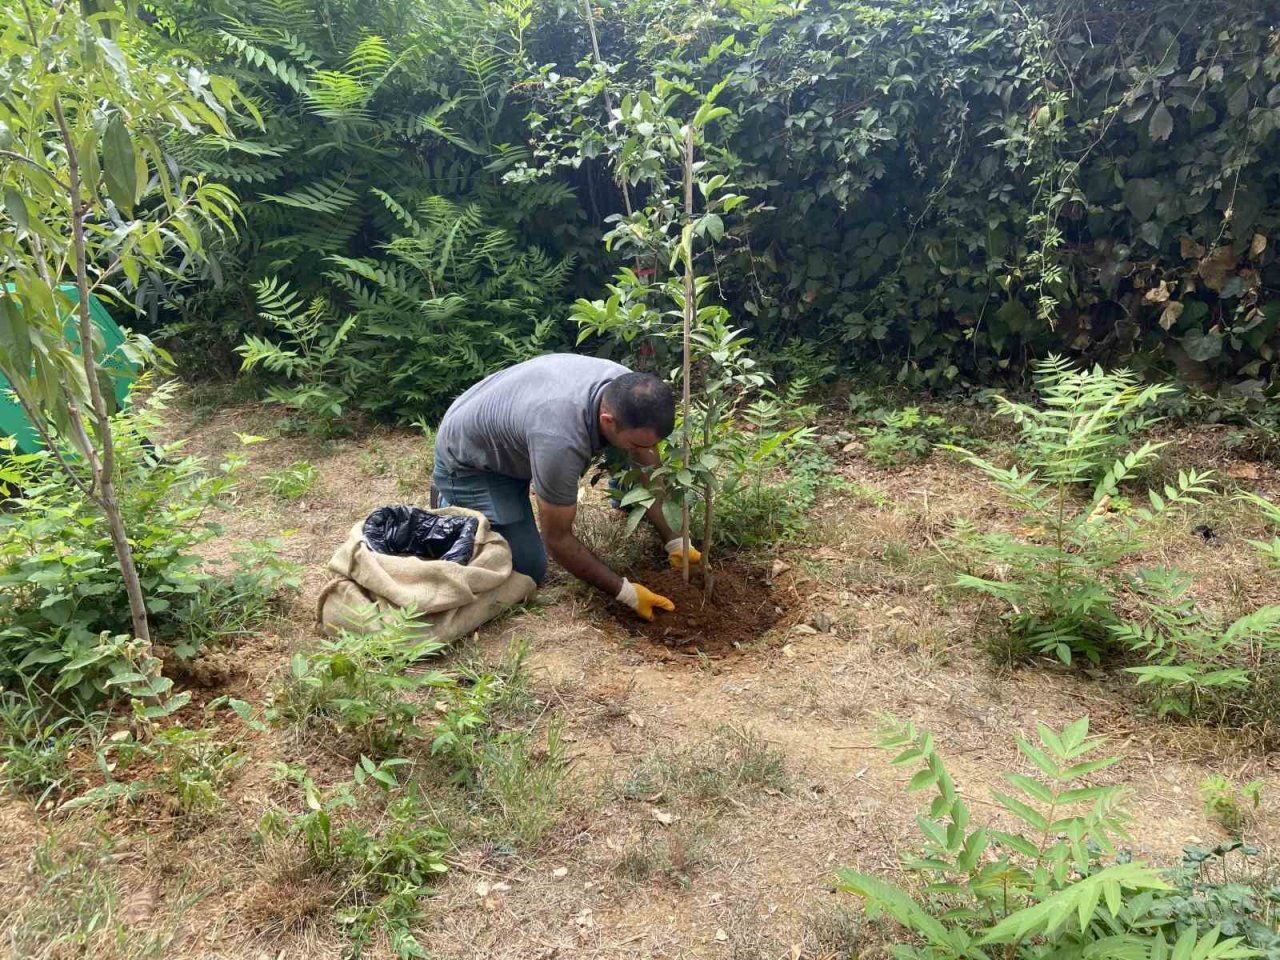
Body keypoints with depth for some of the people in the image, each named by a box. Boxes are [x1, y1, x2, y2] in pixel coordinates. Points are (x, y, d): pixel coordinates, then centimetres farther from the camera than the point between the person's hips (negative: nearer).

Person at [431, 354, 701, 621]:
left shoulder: (628, 391, -22)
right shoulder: (561, 440, -43)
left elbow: (650, 471, -5)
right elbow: (558, 539, -29)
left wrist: (676, 542, -8)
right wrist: (626, 592, -24)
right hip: (467, 458, -7)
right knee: (528, 571, -9)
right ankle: (448, 505, 11)